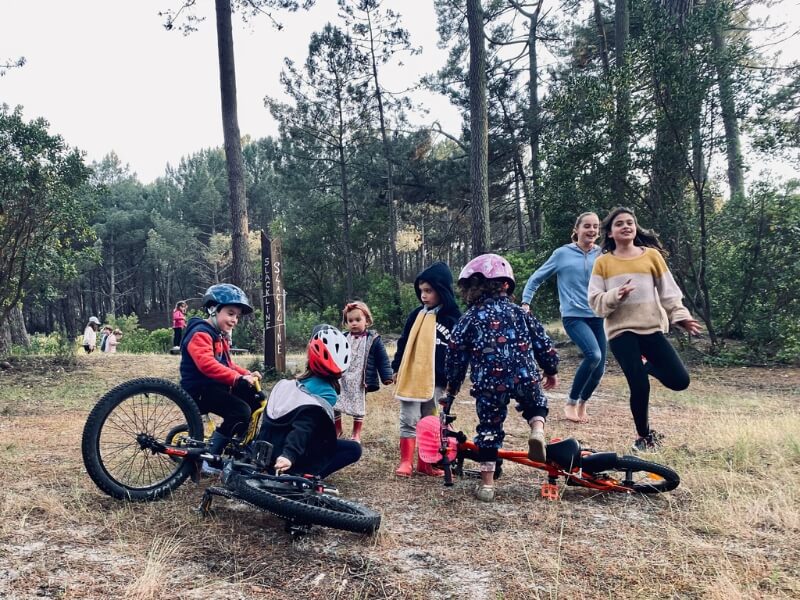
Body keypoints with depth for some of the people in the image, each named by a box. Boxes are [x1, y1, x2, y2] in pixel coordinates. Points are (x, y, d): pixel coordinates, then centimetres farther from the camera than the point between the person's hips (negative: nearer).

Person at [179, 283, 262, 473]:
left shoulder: (220, 335, 19)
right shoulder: (200, 333, -15)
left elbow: (227, 364, 18)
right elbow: (207, 364, -31)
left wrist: (247, 374, 0)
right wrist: (238, 379, -38)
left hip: (216, 385, 10)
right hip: (199, 390, -10)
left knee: (255, 397, -1)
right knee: (241, 411, -25)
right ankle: (209, 457, -14)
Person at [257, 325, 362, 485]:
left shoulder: (287, 383, 6)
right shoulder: (326, 394, -16)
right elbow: (304, 428, -29)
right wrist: (290, 455, -39)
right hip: (295, 459, -8)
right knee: (353, 449, -5)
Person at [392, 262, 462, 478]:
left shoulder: (454, 318, -2)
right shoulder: (417, 314, 3)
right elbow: (403, 342, 9)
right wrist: (397, 368, 8)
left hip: (437, 380, 0)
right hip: (411, 376, 1)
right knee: (409, 421, 4)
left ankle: (424, 462, 22)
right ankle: (405, 461, 12)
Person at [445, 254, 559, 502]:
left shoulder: (468, 320, 4)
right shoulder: (519, 313, 9)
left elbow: (455, 357, 6)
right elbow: (542, 343, 11)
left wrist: (452, 385, 20)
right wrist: (551, 370, 26)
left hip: (489, 385, -1)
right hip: (524, 378, 1)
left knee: (488, 431, 13)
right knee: (536, 405, 31)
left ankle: (487, 484, 16)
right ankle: (538, 431, -1)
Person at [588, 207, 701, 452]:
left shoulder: (652, 255, 6)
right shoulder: (603, 262, 3)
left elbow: (668, 293, 7)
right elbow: (595, 301, -2)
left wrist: (681, 317, -6)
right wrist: (615, 296, -20)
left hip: (652, 328, 2)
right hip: (621, 331, -2)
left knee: (680, 380, -6)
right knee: (640, 387, -7)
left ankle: (646, 366, 27)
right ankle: (644, 436, 17)